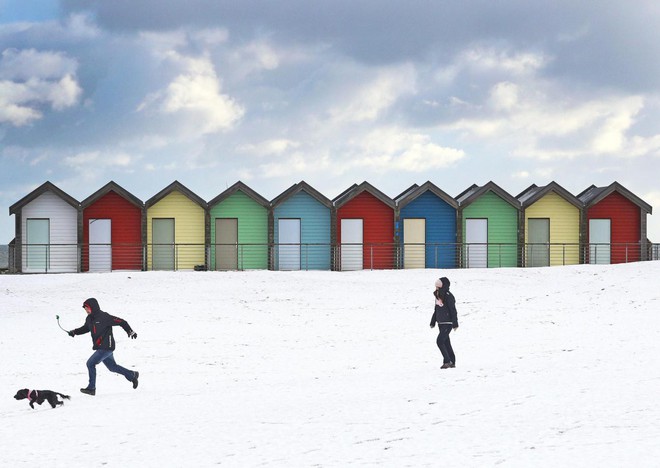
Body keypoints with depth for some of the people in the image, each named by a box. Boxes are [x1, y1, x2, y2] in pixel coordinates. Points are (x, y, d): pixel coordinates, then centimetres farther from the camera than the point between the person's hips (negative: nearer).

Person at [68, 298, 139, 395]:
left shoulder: (104, 317, -19)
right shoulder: (89, 319, 5)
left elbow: (121, 322, -15)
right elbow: (85, 328, 24)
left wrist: (130, 331, -11)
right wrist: (75, 332, 7)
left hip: (106, 347, -9)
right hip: (99, 348, 9)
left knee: (90, 363, -12)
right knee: (112, 367, 20)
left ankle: (91, 388, -5)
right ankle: (132, 375, 36)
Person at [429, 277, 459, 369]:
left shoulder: (448, 296, -15)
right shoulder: (438, 296, 10)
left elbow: (453, 311, -15)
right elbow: (436, 310, 19)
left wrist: (455, 323, -16)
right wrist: (433, 322, 22)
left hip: (447, 323, -9)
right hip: (441, 323, 9)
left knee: (440, 341, -16)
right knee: (446, 342, 12)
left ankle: (447, 361, -11)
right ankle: (452, 362, 19)